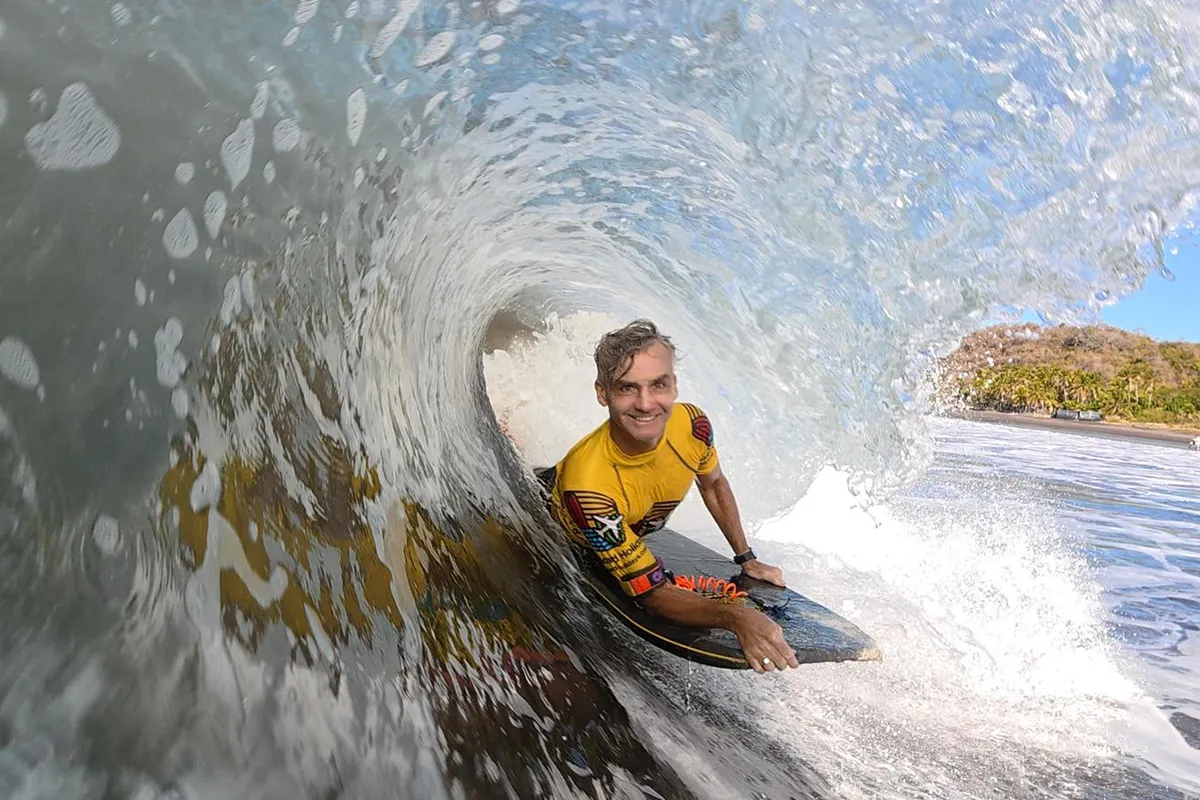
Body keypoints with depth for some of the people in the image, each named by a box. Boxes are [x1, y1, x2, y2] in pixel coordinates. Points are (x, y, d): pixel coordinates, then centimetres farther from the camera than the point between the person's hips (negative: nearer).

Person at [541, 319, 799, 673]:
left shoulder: (692, 424, -33)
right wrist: (734, 616, -54)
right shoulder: (587, 485, -47)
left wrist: (746, 559, -6)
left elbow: (713, 485, -8)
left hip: (633, 533, 4)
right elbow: (653, 594, -40)